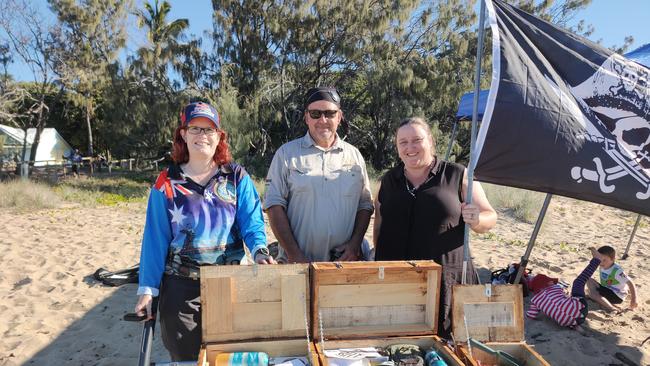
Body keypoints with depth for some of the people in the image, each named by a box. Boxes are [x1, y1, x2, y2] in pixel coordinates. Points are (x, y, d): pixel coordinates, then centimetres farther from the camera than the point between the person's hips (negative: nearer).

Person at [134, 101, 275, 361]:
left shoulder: (237, 178, 1)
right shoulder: (167, 183, 1)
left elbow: (252, 223, -6)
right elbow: (156, 239, 0)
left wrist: (259, 250, -26)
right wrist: (147, 289, -3)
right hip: (181, 286, 0)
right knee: (185, 358, 13)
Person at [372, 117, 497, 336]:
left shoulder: (458, 176, 4)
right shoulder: (389, 180, 14)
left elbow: (490, 217, 7)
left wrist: (476, 220, -14)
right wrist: (379, 259, 13)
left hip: (445, 280, -2)